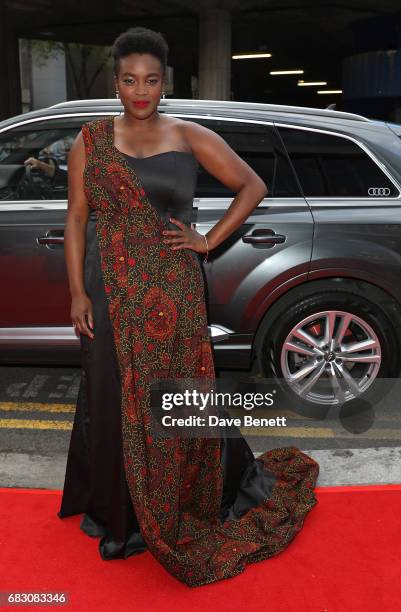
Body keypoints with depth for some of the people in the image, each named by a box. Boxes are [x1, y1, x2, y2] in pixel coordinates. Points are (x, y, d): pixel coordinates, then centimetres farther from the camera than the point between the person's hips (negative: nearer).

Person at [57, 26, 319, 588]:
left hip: (172, 291, -1)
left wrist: (210, 240, -3)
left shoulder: (190, 137, 0)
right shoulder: (91, 140, 4)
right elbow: (76, 218, 3)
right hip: (110, 292, 2)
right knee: (111, 396, 10)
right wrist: (77, 292, -3)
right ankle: (113, 504, 32)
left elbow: (253, 186, 5)